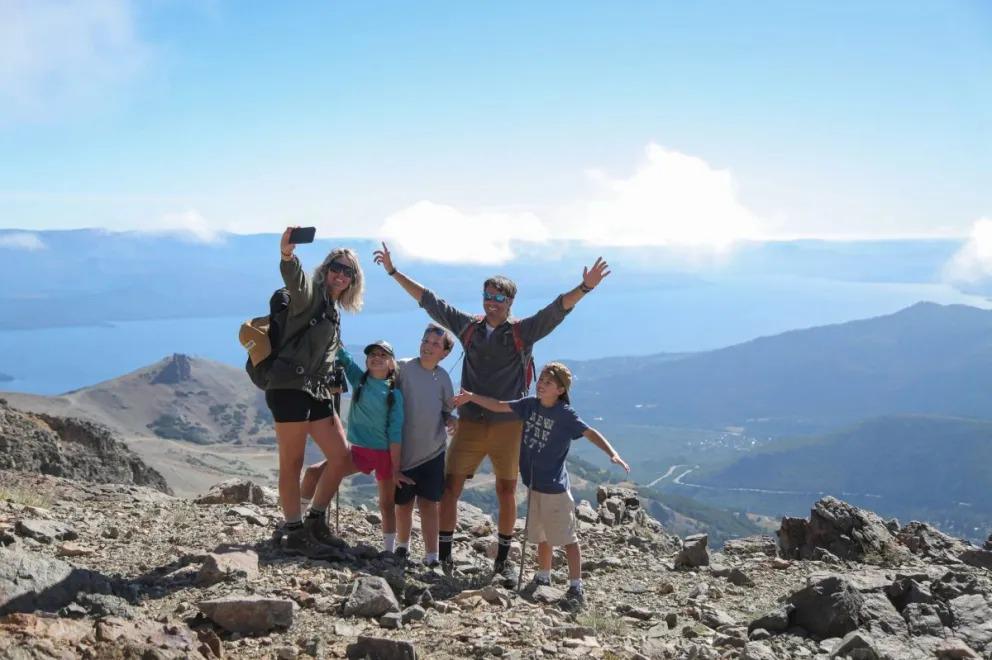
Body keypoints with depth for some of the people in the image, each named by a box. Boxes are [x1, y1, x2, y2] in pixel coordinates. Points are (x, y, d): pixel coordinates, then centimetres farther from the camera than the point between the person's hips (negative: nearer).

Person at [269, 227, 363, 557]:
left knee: (342, 458, 6)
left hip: (318, 392, 9)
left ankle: (315, 520, 19)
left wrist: (332, 388, 23)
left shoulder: (334, 311, 22)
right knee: (292, 463, -3)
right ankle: (294, 533, 2)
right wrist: (287, 253, -48)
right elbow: (293, 277, -27)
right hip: (290, 387, -9)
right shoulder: (310, 293, -3)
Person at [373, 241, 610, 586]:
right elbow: (428, 300, 10)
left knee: (507, 492, 6)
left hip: (507, 424, -2)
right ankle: (443, 556, 7)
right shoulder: (469, 326, 6)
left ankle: (502, 560, 21)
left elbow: (557, 309, -14)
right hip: (470, 424, 2)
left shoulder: (523, 332, -1)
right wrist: (394, 272, 12)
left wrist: (584, 287, -30)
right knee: (450, 487, -2)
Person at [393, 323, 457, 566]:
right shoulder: (402, 368, -6)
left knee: (428, 503, 1)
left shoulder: (443, 377, 5)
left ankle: (431, 555, 5)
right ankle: (402, 546, 32)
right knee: (403, 504, 10)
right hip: (404, 451, -1)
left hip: (432, 451, 2)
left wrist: (451, 420, -5)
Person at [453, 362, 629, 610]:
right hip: (535, 484, 7)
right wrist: (472, 397, 10)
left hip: (556, 488, -7)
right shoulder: (530, 405, 3)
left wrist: (612, 454, -37)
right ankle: (543, 578, 35)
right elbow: (499, 406, 13)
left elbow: (590, 433, -23)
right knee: (542, 536, 21)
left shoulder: (566, 414, -15)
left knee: (567, 538, -3)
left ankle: (576, 589, 0)